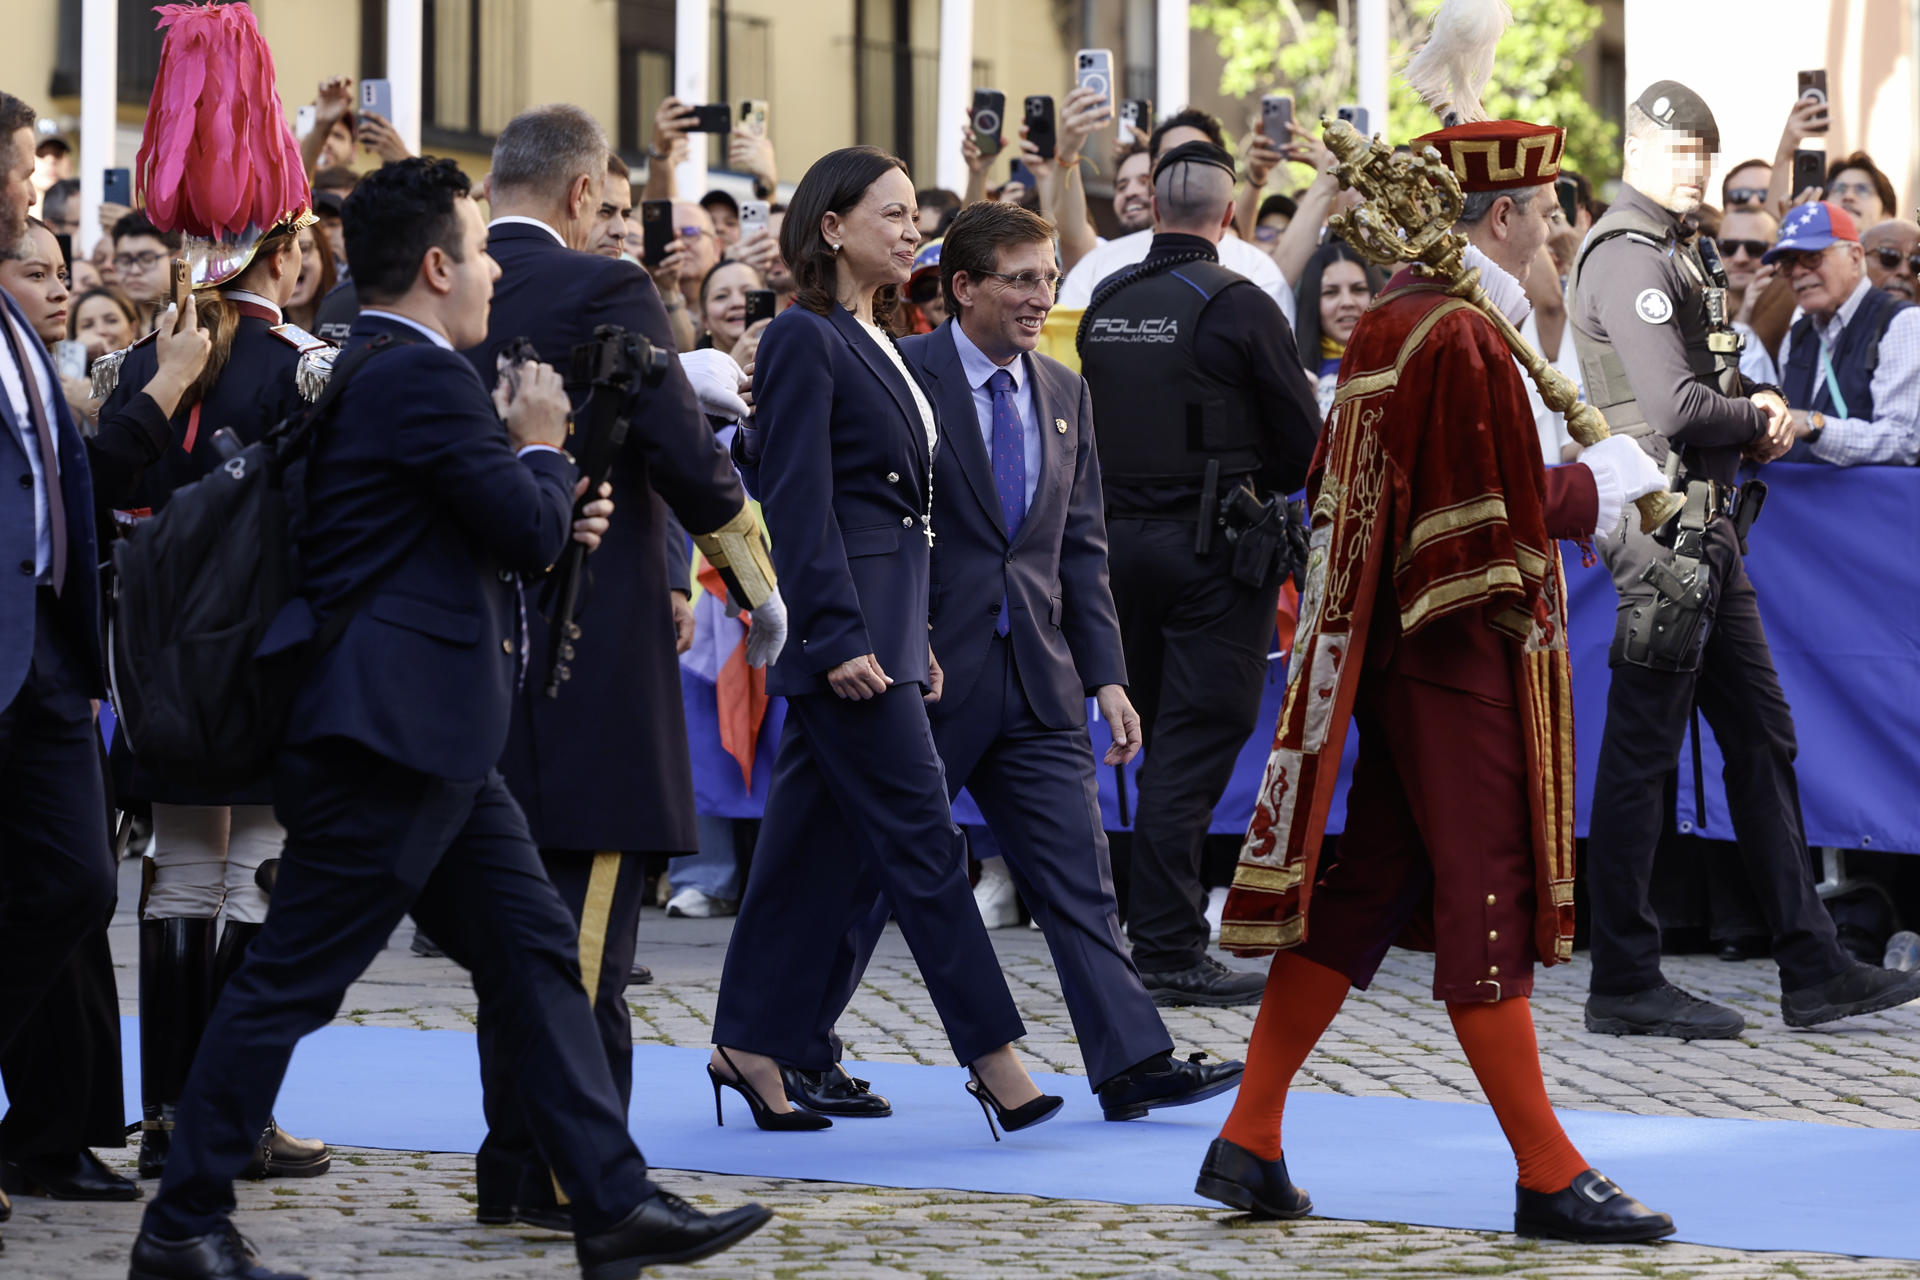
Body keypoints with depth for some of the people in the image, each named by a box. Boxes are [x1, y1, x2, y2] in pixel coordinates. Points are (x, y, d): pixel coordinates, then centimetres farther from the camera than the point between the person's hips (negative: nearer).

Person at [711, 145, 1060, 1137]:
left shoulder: (876, 346, 17)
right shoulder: (804, 338, -10)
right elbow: (796, 498, -15)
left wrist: (914, 640, 19)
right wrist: (838, 636, -20)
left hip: (880, 624, 9)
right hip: (840, 619, -9)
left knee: (820, 839, 10)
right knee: (920, 835, -9)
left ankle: (753, 1045, 15)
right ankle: (993, 1057, -8)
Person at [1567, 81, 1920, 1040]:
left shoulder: (1675, 254, 19)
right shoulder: (1627, 256, -13)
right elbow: (1674, 406, -22)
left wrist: (1756, 412, 2)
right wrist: (1758, 420, -4)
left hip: (1707, 527, 11)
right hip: (1661, 526, -11)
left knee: (1762, 740, 10)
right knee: (1641, 751, -5)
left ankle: (1813, 971, 13)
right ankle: (1623, 985, -1)